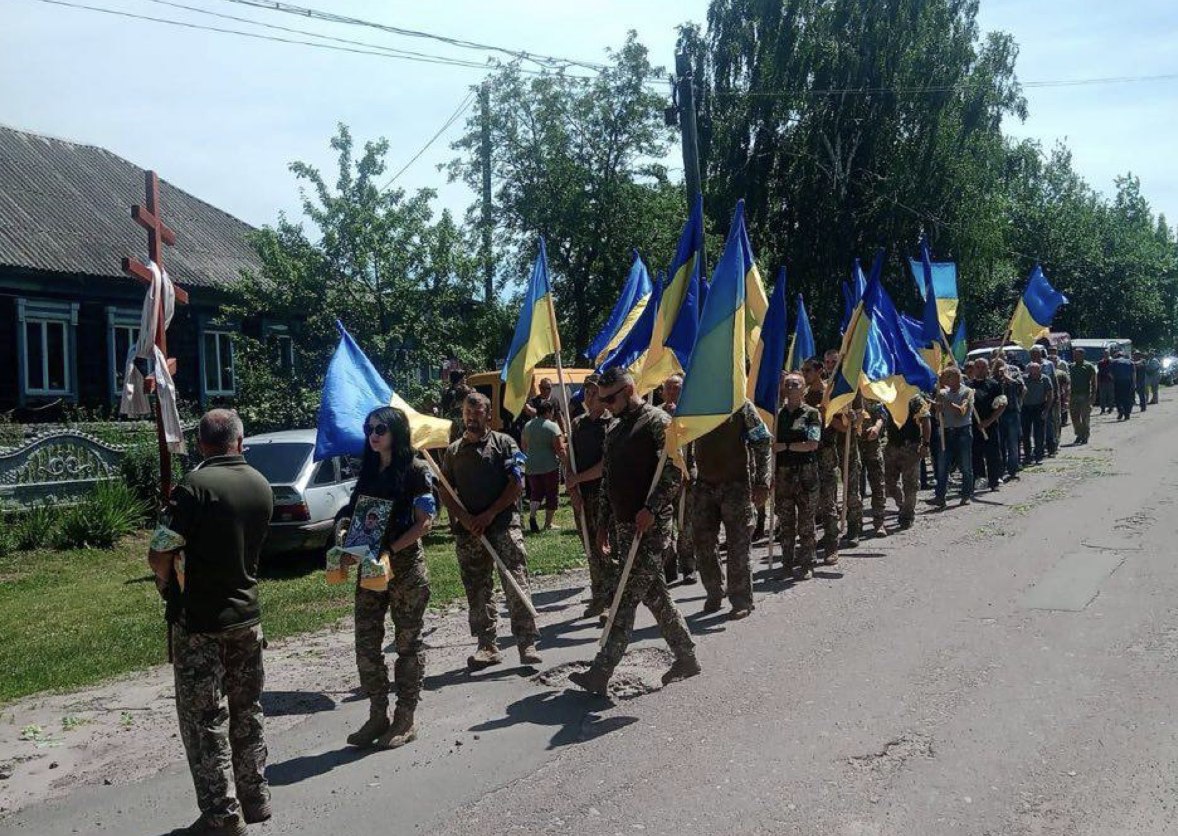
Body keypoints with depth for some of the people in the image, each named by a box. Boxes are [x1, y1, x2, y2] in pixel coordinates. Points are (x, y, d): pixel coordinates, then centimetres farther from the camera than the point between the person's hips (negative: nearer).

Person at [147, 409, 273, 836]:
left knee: (205, 719, 3)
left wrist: (164, 578, 4)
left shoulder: (196, 485, -17)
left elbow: (159, 556, -19)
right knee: (247, 712, 17)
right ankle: (255, 799, 26)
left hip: (198, 620, -6)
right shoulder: (262, 487, 4)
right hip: (247, 614, 6)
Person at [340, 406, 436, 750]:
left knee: (407, 642, 4)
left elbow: (425, 521, -10)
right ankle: (377, 715, 17)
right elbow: (352, 511, 18)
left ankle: (405, 719, 14)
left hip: (405, 565, -6)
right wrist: (344, 532, -3)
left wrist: (391, 550, -17)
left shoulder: (415, 470, -7)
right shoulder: (368, 471, 12)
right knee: (366, 643, 5)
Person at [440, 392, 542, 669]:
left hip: (504, 524, -3)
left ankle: (527, 644, -6)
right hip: (468, 531, 3)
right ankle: (487, 647, 15)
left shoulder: (503, 443, 5)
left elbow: (517, 483, -2)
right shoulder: (453, 451, 14)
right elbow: (445, 492, 11)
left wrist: (489, 515, -8)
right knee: (477, 591, 6)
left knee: (516, 585, -9)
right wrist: (465, 518, -5)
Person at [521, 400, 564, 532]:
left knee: (536, 492, 16)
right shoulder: (552, 426, -11)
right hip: (550, 467, -5)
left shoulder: (527, 426, 5)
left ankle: (532, 515, -9)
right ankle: (548, 524, 12)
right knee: (552, 494, 9)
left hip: (531, 467, 5)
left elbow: (523, 446, 16)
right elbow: (560, 450, -16)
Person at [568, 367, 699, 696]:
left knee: (627, 599, -9)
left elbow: (673, 471, -16)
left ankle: (600, 674, -9)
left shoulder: (658, 421, -8)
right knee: (655, 594, 13)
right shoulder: (614, 431, 18)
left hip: (649, 525, -9)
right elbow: (607, 480, 22)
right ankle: (686, 658, 24)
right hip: (623, 525, 9)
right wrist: (604, 522, 19)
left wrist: (651, 509, -23)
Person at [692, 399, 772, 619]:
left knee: (737, 545, -1)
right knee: (704, 543, 7)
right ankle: (714, 593, 25)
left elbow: (764, 443, -5)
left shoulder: (741, 405, -5)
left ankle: (742, 601, 10)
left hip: (736, 485, -4)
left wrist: (762, 483, -10)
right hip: (705, 483, 4)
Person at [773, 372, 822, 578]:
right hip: (783, 474, 4)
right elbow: (772, 445, 11)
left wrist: (785, 446, -13)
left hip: (806, 473, -3)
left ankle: (806, 564, 9)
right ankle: (787, 563, 15)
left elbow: (812, 444, -12)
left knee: (806, 522, 1)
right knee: (786, 522, 7)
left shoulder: (811, 413, 0)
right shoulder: (779, 414, 11)